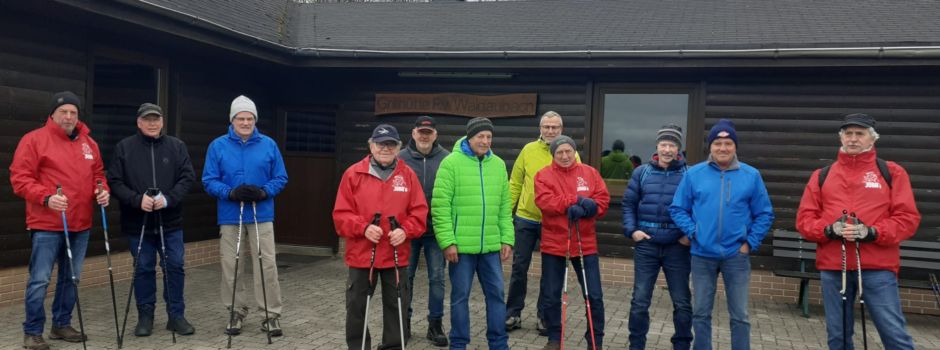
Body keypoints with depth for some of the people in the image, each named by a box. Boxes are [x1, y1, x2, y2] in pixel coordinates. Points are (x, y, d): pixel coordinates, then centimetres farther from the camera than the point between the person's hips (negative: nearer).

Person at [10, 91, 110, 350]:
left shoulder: (89, 143, 12)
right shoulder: (34, 140, -5)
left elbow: (98, 174, 20)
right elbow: (20, 178, -9)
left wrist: (103, 191, -2)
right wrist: (46, 198, -23)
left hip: (80, 225, 6)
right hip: (46, 225, -6)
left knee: (71, 278, 13)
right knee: (40, 279, -3)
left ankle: (62, 324, 26)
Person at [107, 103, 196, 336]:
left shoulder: (177, 146, 4)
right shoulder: (124, 148, 0)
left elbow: (188, 177, -2)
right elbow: (114, 182, -4)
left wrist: (169, 198, -17)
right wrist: (137, 199, -19)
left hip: (170, 222, 1)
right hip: (137, 223, -1)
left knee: (175, 267, 4)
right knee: (143, 270, 9)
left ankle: (176, 315, 15)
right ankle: (145, 316, 22)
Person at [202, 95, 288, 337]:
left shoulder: (269, 145, 2)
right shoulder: (218, 145, 1)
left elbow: (281, 178, 4)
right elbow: (209, 180, -1)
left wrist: (264, 192, -15)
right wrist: (230, 193, -18)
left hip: (261, 215, -1)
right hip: (230, 216, 1)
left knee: (266, 264, -3)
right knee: (230, 266, 7)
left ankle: (272, 314, 7)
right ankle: (237, 312, 22)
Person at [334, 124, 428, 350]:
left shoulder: (408, 175, 4)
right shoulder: (353, 174, -2)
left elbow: (419, 212, 3)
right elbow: (341, 214, -4)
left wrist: (405, 231, -15)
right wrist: (363, 228, -19)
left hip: (397, 255, 1)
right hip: (361, 254, -1)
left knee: (397, 306, 10)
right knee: (357, 307, 8)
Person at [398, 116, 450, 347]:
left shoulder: (446, 159, -4)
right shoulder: (401, 159, -2)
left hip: (436, 229, 0)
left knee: (437, 278, 6)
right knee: (405, 276, 11)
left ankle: (436, 324, 18)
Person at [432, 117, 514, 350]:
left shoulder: (498, 164, 9)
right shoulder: (451, 163, -7)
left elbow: (505, 206, 12)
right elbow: (440, 206, -10)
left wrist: (507, 239, 6)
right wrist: (447, 241, -15)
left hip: (491, 245, 4)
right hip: (461, 245, -4)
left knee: (496, 293, 9)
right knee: (460, 296, 7)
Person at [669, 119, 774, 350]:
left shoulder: (751, 175, 0)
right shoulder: (693, 174, -1)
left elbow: (764, 214, 4)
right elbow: (677, 209, 3)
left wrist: (750, 242, -5)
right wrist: (692, 232, -10)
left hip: (736, 255, 0)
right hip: (702, 255, 1)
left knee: (739, 315, 6)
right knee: (701, 312, 11)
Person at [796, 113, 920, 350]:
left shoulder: (892, 172, 6)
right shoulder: (821, 176, 11)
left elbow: (908, 218, -1)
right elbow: (804, 219, 8)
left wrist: (872, 232, -15)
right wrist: (829, 230, -12)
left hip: (877, 268, -2)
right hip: (832, 268, 3)